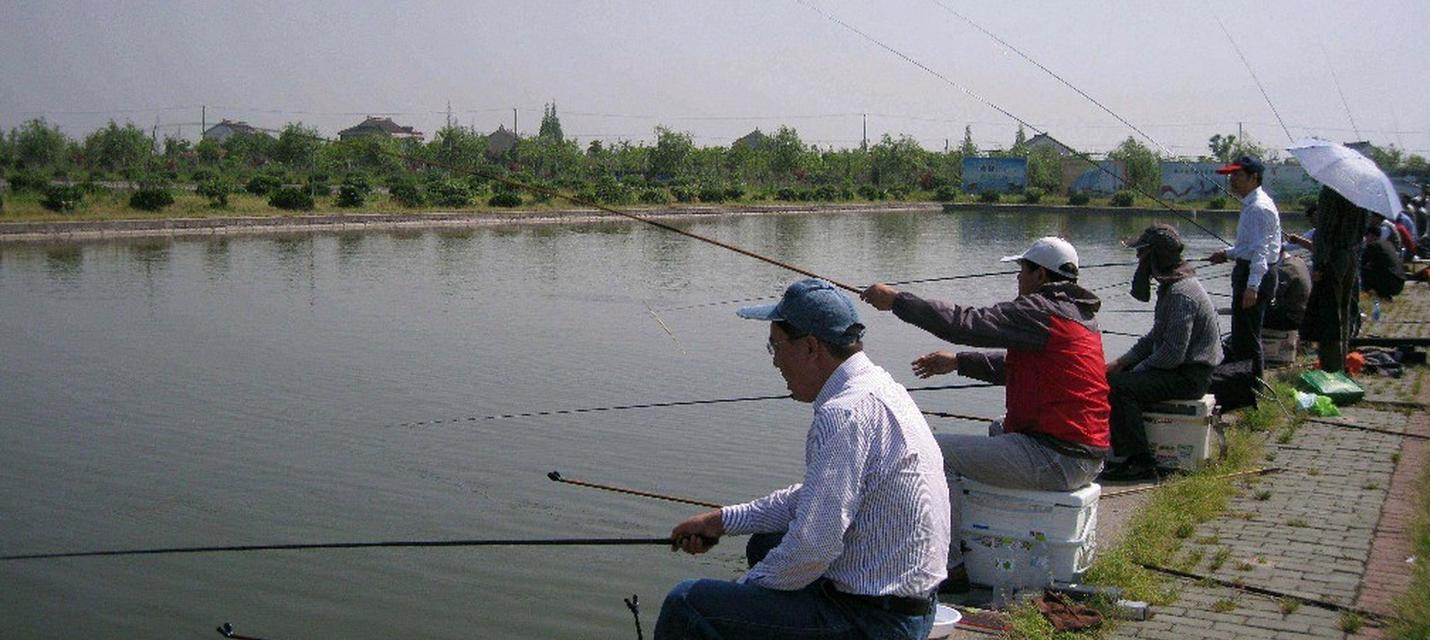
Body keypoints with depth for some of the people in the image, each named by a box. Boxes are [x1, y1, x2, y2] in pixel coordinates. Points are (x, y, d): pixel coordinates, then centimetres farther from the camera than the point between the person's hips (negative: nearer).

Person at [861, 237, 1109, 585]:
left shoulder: (1040, 311, -14)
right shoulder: (1079, 315, 16)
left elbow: (967, 323, -17)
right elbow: (1014, 365, 25)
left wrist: (896, 300, -8)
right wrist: (958, 361, 25)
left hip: (1056, 460, -10)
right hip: (1086, 455, 10)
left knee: (936, 451, -5)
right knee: (998, 430, 33)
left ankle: (950, 565, -2)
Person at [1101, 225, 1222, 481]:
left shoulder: (1181, 293, -21)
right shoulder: (1168, 286, 13)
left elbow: (1173, 353, -25)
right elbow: (1155, 337, 18)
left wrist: (1136, 370, -13)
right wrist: (1121, 362, 6)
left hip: (1190, 376, -11)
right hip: (1180, 368, 11)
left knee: (1119, 386, -23)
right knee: (1111, 376, 7)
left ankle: (1142, 463, -17)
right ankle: (1123, 451, 8)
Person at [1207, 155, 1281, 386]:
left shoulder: (1259, 208, -18)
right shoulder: (1251, 204, 15)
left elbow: (1260, 249, -25)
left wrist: (1252, 286, -31)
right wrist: (1228, 253, 16)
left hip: (1255, 274, -11)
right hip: (1248, 271, 11)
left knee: (1247, 334, -5)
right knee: (1241, 333, 19)